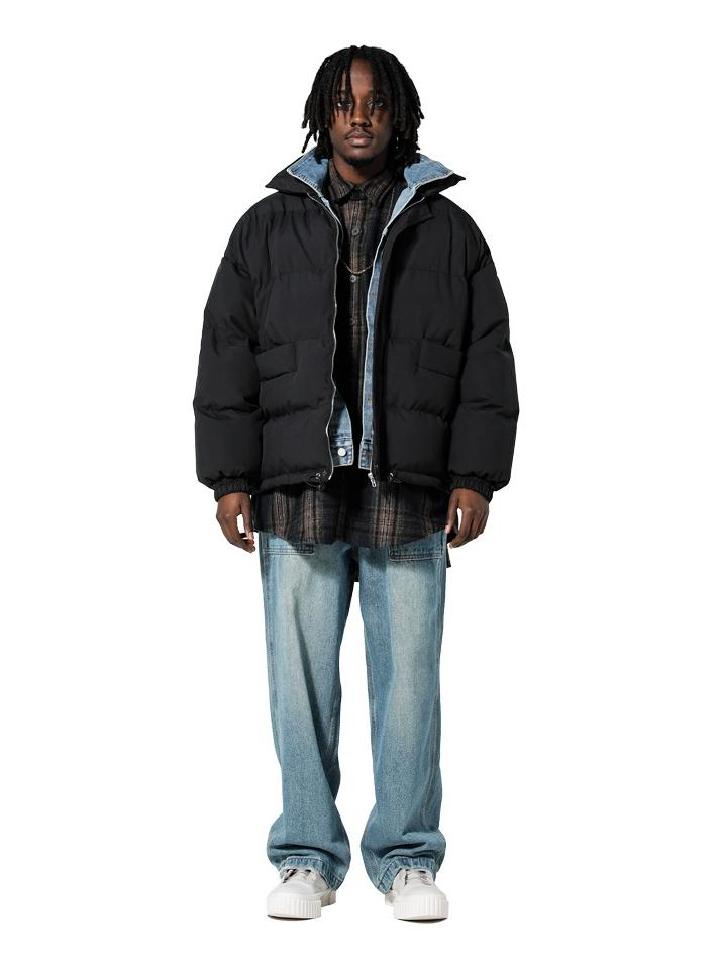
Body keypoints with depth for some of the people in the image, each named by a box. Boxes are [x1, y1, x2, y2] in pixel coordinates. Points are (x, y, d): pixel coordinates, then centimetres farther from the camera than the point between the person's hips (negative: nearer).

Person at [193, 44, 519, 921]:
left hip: (408, 500, 0)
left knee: (408, 680, 1)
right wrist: (229, 477, 0)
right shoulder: (269, 227, 11)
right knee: (300, 682, 2)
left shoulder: (448, 231, 11)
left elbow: (487, 363, 9)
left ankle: (407, 861, 12)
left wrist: (475, 477, -1)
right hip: (297, 495, 0)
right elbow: (227, 356, 8)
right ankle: (307, 861, 13)